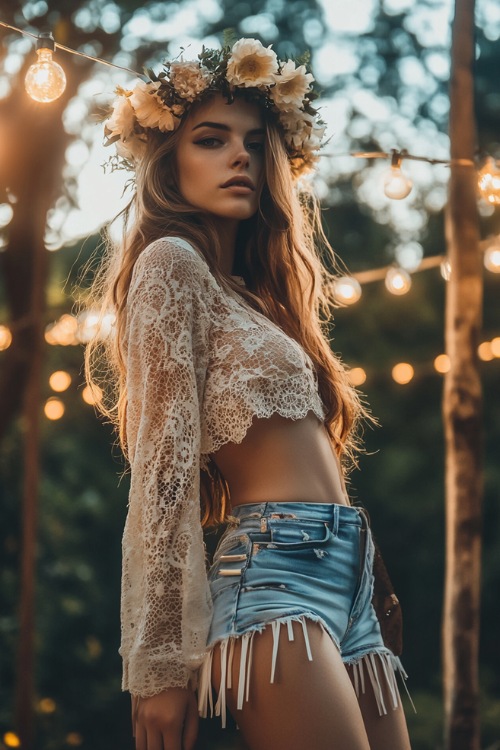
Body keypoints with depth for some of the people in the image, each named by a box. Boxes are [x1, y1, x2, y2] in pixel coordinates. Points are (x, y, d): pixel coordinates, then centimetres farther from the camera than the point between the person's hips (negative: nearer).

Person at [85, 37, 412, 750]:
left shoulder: (251, 290, 24)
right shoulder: (172, 262, -1)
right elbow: (164, 466, -10)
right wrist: (164, 665, -15)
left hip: (343, 584, 9)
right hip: (276, 574, -8)